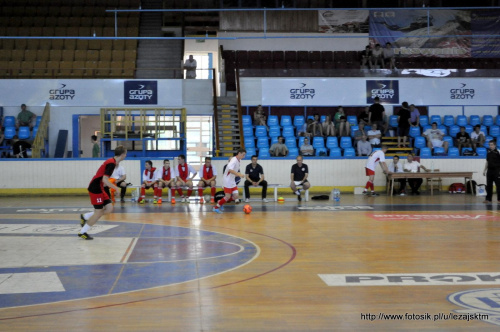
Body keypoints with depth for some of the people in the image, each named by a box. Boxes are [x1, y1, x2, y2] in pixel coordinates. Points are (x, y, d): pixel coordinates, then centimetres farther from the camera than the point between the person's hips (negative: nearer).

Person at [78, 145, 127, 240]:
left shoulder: (111, 161, 11)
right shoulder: (112, 163, -18)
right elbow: (105, 180, -24)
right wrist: (116, 188, -18)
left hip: (99, 188, 9)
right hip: (95, 189, -9)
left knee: (109, 208, 4)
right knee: (98, 212, -3)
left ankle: (85, 217, 15)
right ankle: (82, 232, 8)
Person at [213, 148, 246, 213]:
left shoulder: (239, 160, 9)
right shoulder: (234, 160, -20)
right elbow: (230, 169, -36)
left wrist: (238, 174, 11)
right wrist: (239, 174, -40)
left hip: (232, 181, 9)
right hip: (227, 180, -9)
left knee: (235, 196, 1)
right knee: (228, 196, -7)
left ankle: (221, 202, 21)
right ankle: (216, 207, 10)